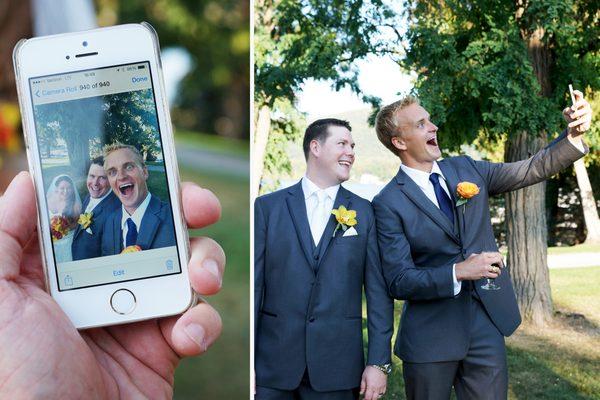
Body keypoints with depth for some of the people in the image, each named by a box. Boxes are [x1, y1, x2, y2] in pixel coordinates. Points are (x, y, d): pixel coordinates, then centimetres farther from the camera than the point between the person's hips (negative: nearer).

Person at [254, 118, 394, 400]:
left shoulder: (364, 212, 6)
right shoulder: (267, 207, 4)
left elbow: (378, 291, 4)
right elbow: (253, 284, 2)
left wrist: (379, 362, -2)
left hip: (336, 367, 1)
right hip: (273, 364, 0)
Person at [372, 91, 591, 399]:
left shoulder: (465, 169, 6)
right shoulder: (388, 203, -10)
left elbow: (531, 170, 5)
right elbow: (399, 282, -14)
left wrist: (574, 136, -10)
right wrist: (458, 272, -24)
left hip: (488, 327, 4)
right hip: (431, 337, -4)